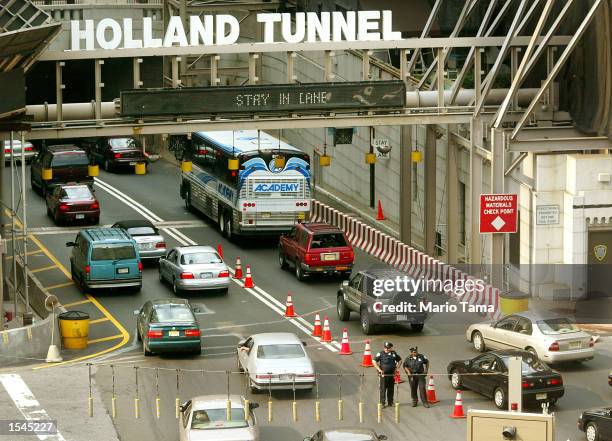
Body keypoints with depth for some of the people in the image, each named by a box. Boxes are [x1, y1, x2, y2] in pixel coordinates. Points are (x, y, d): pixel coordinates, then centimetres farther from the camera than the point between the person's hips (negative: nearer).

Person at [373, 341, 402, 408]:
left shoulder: (394, 353, 8)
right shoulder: (381, 354, -4)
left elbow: (399, 360, 22)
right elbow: (374, 361, -6)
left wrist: (397, 368, 10)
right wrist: (379, 369, -13)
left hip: (391, 374, 4)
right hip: (383, 374, -4)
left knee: (391, 389, 10)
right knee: (383, 389, -4)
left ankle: (390, 402, 20)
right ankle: (383, 403, -1)